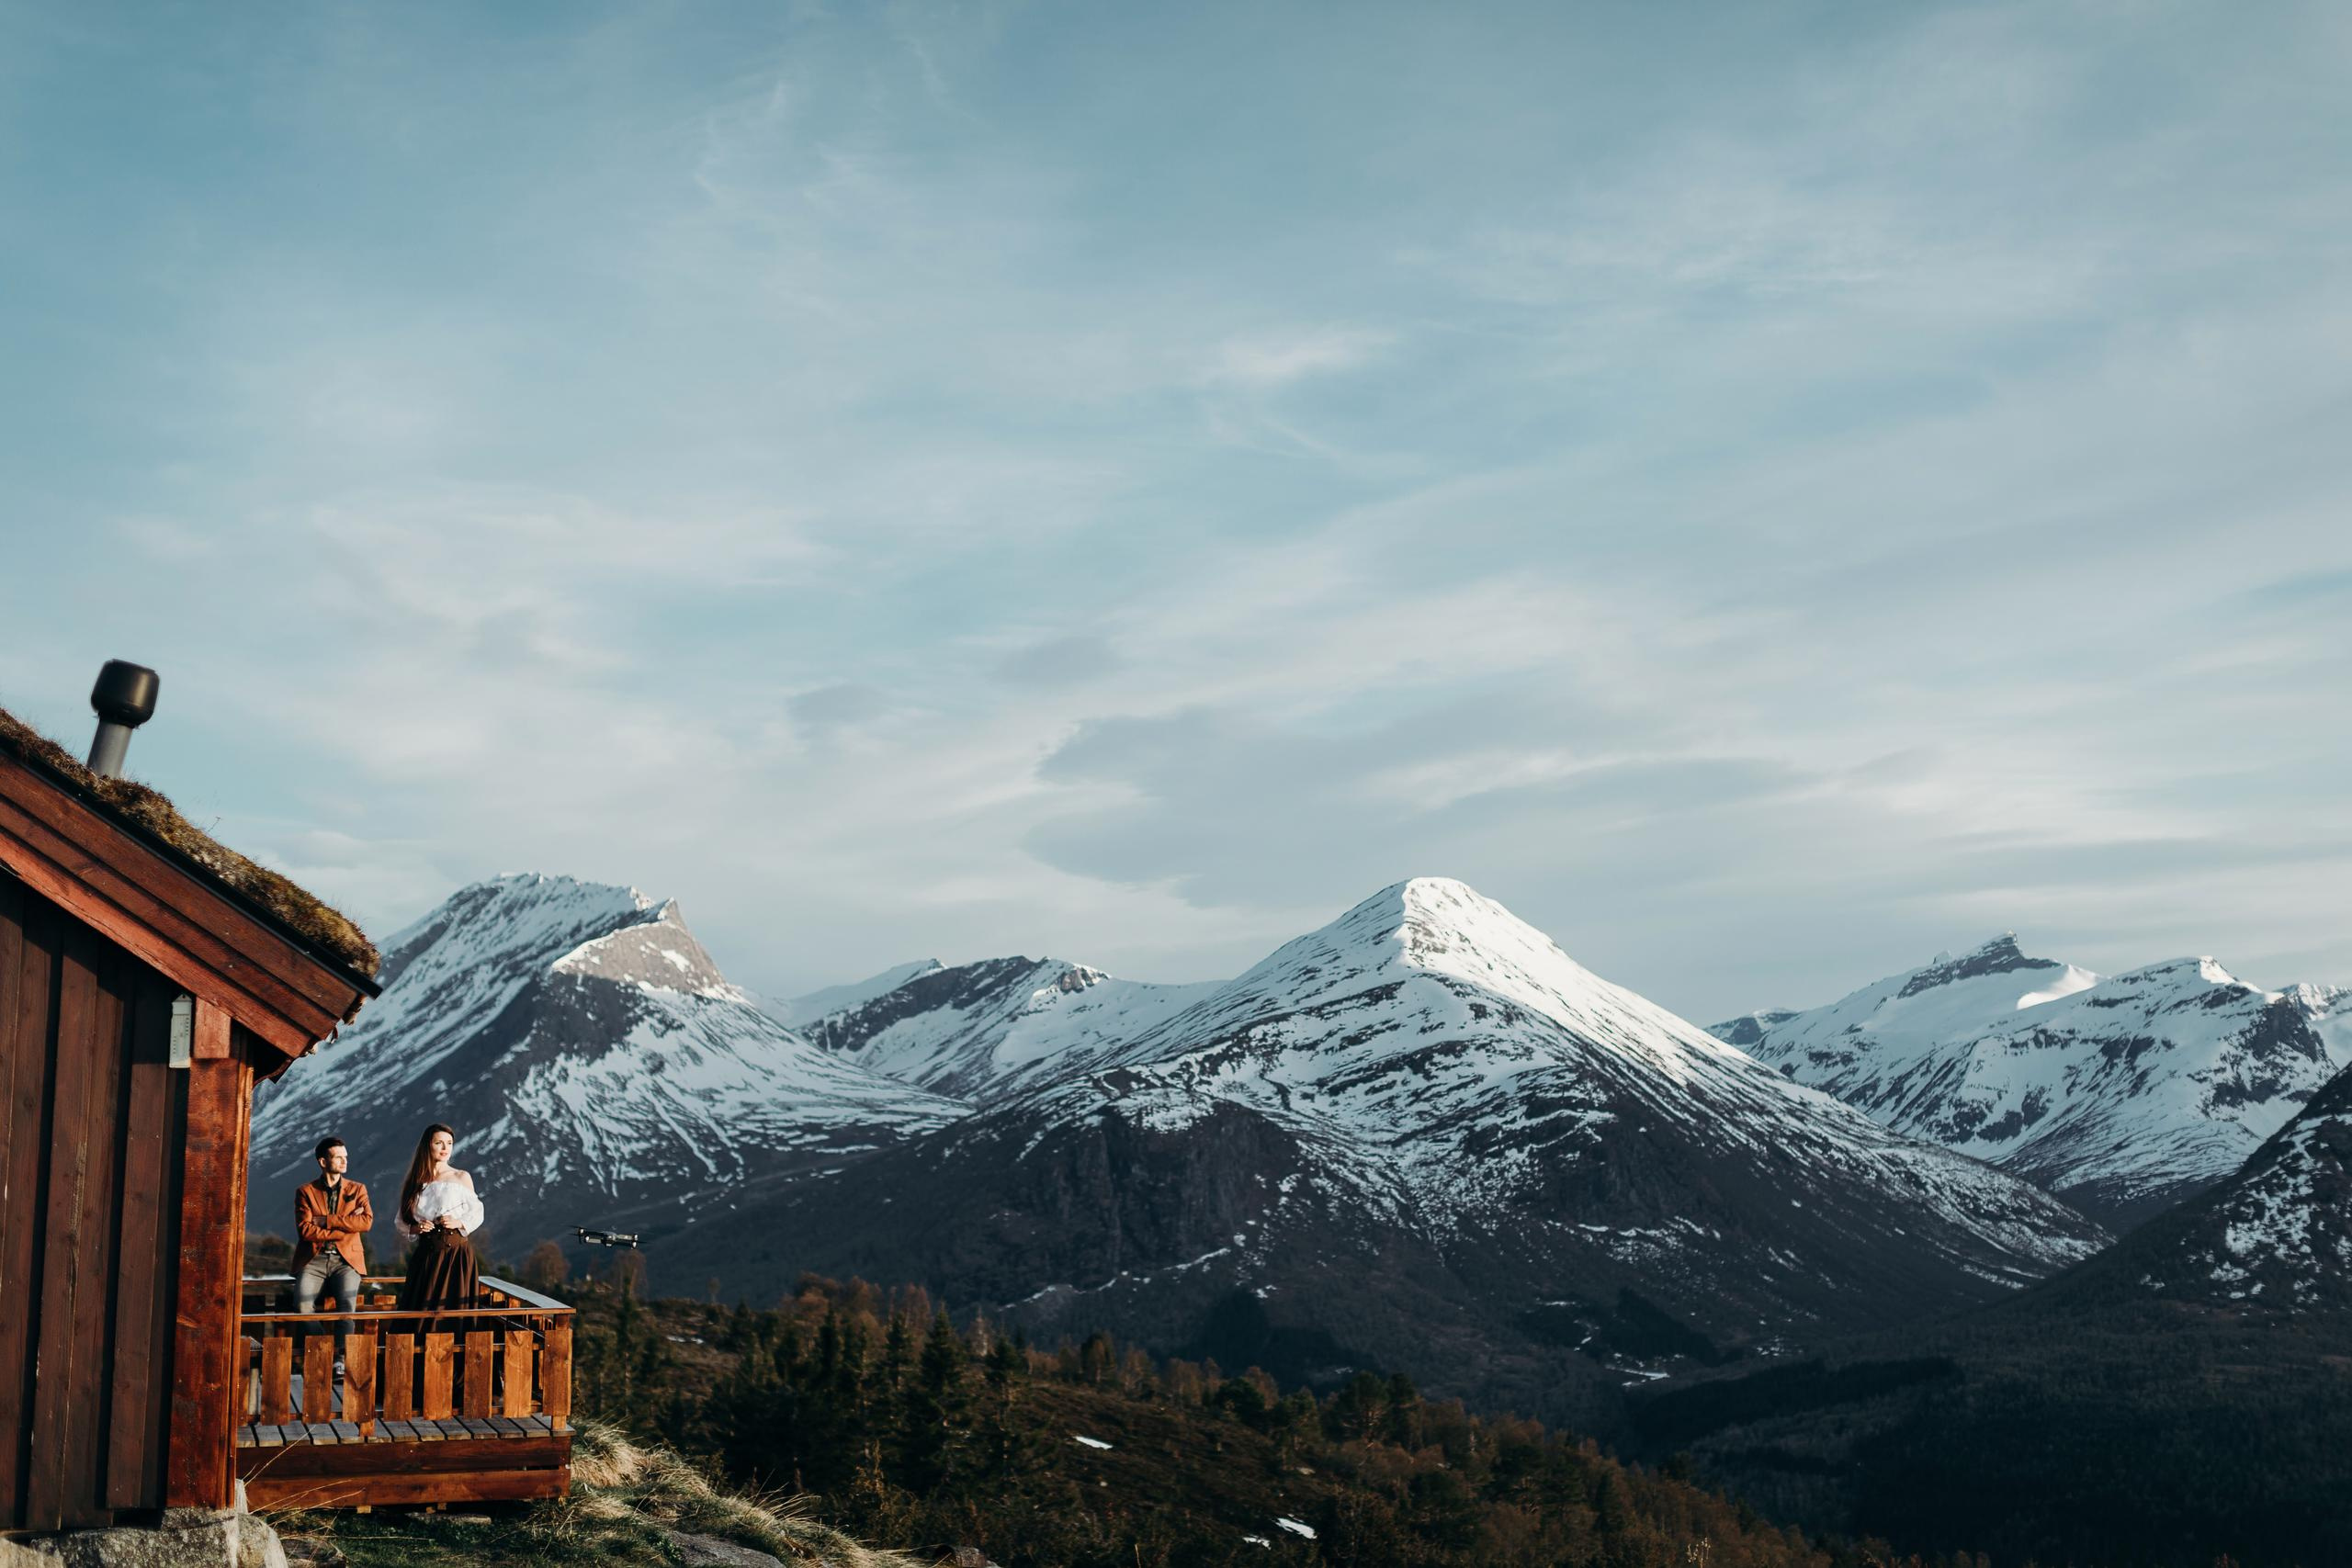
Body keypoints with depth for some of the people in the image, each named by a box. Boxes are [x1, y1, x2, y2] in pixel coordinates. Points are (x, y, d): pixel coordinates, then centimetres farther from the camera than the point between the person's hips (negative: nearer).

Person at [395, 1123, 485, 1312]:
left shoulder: (462, 1178, 3)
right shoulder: (415, 1181, 8)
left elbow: (476, 1213, 6)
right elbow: (400, 1220, 13)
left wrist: (459, 1223, -12)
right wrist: (414, 1228, -7)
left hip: (457, 1253, -2)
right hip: (426, 1255, 2)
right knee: (421, 1310, -1)